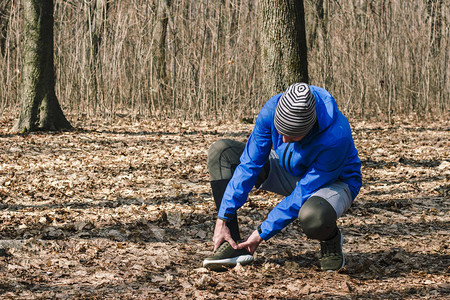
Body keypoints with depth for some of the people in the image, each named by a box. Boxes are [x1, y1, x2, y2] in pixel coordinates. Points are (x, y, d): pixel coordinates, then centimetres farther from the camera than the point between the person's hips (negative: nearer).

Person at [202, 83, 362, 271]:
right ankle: (233, 247, -17)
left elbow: (302, 195, -31)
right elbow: (249, 165, -20)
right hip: (290, 173, 6)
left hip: (335, 182, -5)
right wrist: (222, 220, -23)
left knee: (312, 217, -43)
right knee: (221, 151, -13)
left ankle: (331, 241, -2)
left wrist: (262, 233, -27)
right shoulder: (272, 110, -25)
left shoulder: (337, 137, -38)